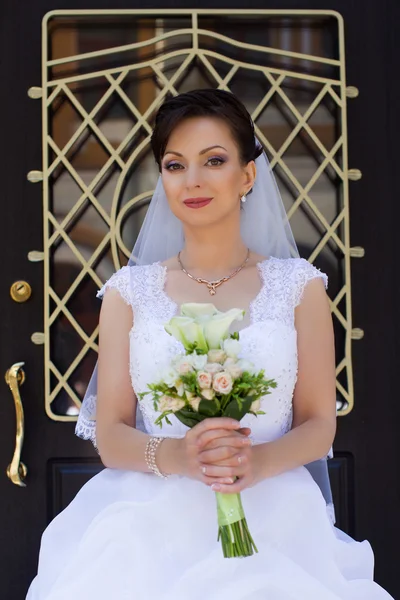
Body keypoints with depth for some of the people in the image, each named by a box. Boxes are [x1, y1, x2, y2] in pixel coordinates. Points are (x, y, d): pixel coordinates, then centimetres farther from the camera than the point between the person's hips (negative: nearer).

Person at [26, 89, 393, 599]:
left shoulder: (298, 285, 6)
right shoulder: (129, 290, 7)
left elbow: (319, 425, 6)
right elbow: (108, 435, 4)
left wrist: (257, 461, -15)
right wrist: (174, 457, -17)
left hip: (271, 515, 0)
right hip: (154, 519, 1)